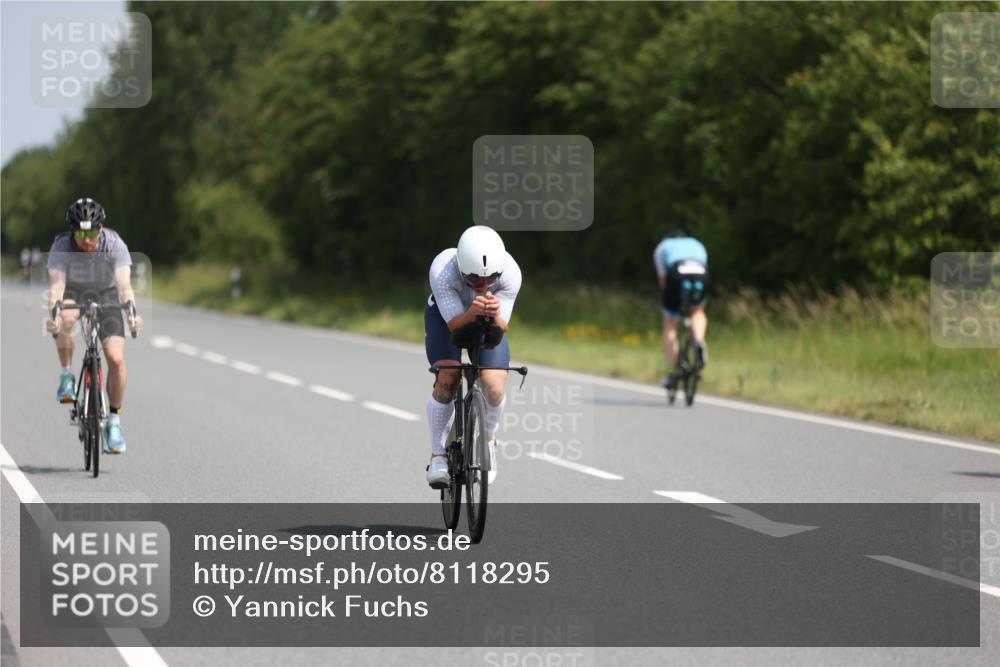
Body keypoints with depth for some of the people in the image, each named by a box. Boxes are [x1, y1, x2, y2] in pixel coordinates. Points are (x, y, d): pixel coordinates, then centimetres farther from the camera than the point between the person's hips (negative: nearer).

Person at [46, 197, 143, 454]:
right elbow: (56, 284, -36)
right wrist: (53, 312, -55)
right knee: (66, 319, -38)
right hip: (73, 293, 0)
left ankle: (114, 420, 1)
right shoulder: (62, 247, -26)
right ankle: (67, 377, -16)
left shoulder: (114, 245, -27)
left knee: (116, 359, -15)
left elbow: (124, 284, -35)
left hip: (104, 294, 0)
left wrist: (132, 311, -53)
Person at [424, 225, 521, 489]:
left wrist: (494, 315, -52)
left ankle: (488, 440, 13)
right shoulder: (442, 270, -38)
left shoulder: (510, 273, -34)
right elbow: (454, 324, -33)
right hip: (446, 315, -1)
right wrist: (472, 313, -55)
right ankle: (438, 455, -7)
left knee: (494, 388, -19)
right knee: (447, 380, -25)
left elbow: (501, 329, -29)